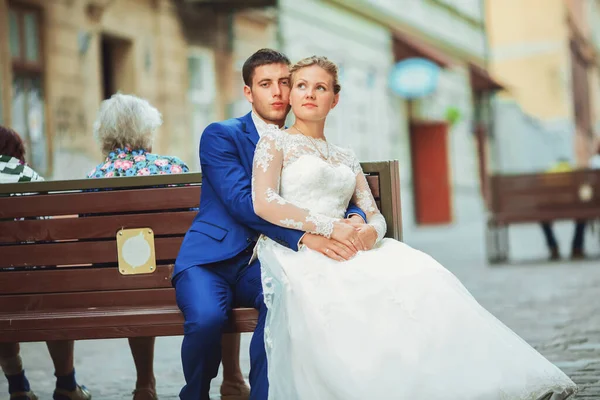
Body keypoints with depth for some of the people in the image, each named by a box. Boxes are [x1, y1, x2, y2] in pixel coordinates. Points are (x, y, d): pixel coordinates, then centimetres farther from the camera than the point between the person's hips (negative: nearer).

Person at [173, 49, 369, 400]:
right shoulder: (220, 136, -2)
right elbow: (243, 201, -17)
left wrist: (356, 220, -17)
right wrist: (306, 236, -30)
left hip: (260, 263, 3)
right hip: (211, 258, -3)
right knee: (207, 317, -33)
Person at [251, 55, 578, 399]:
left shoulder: (347, 158, 27)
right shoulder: (275, 141, 12)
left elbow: (376, 216, 18)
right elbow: (264, 203, -5)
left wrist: (370, 232, -8)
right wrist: (329, 228, -12)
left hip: (349, 247, 4)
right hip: (295, 251, -4)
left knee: (419, 275, -24)